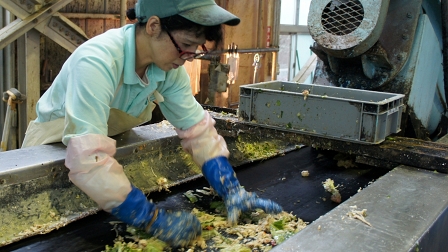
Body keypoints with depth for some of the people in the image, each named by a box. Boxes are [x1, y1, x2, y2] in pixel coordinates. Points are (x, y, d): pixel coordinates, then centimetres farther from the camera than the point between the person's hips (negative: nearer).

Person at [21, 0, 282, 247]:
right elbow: (88, 160, -45)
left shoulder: (169, 63, -19)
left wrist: (232, 191, -23)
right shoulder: (96, 61, -38)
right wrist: (156, 220, -46)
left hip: (113, 141, 5)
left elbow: (197, 129, -13)